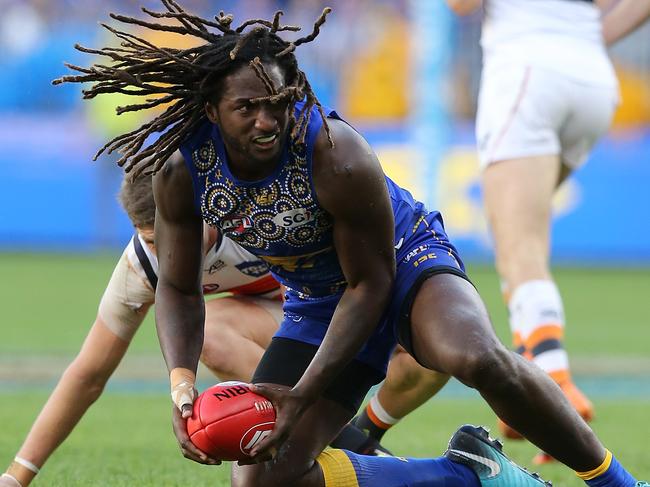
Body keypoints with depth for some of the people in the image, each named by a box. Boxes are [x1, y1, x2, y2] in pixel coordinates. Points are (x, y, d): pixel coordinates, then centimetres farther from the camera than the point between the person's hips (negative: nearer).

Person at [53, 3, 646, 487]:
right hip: (318, 304, 5)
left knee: (477, 358, -40)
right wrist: (182, 382, -25)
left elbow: (370, 283, -23)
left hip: (405, 260, -5)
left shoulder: (337, 155, -33)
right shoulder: (180, 169, -20)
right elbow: (179, 287, -5)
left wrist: (304, 395, -29)